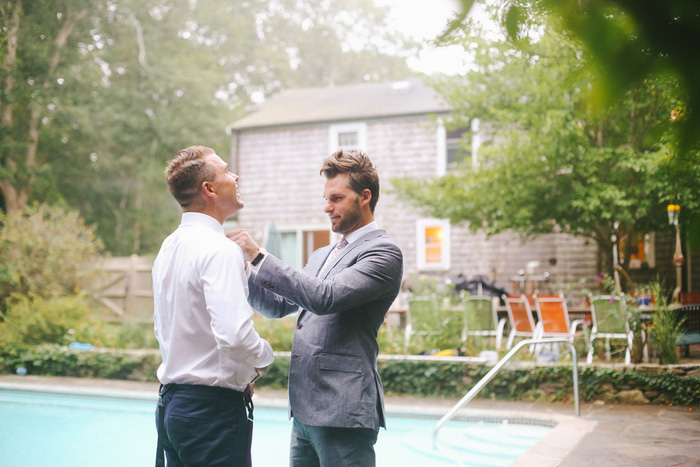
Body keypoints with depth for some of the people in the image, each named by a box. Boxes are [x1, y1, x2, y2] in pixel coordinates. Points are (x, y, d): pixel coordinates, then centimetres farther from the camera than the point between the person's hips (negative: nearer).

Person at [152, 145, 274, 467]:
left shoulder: (169, 247, 10)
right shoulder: (220, 250, -18)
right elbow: (235, 336, -29)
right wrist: (265, 356, -7)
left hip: (171, 403, 9)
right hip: (213, 406, -9)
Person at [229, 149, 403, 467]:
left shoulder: (383, 252, -9)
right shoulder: (322, 255, 20)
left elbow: (324, 297, -22)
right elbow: (277, 306, 20)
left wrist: (259, 256, -19)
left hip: (342, 413, -8)